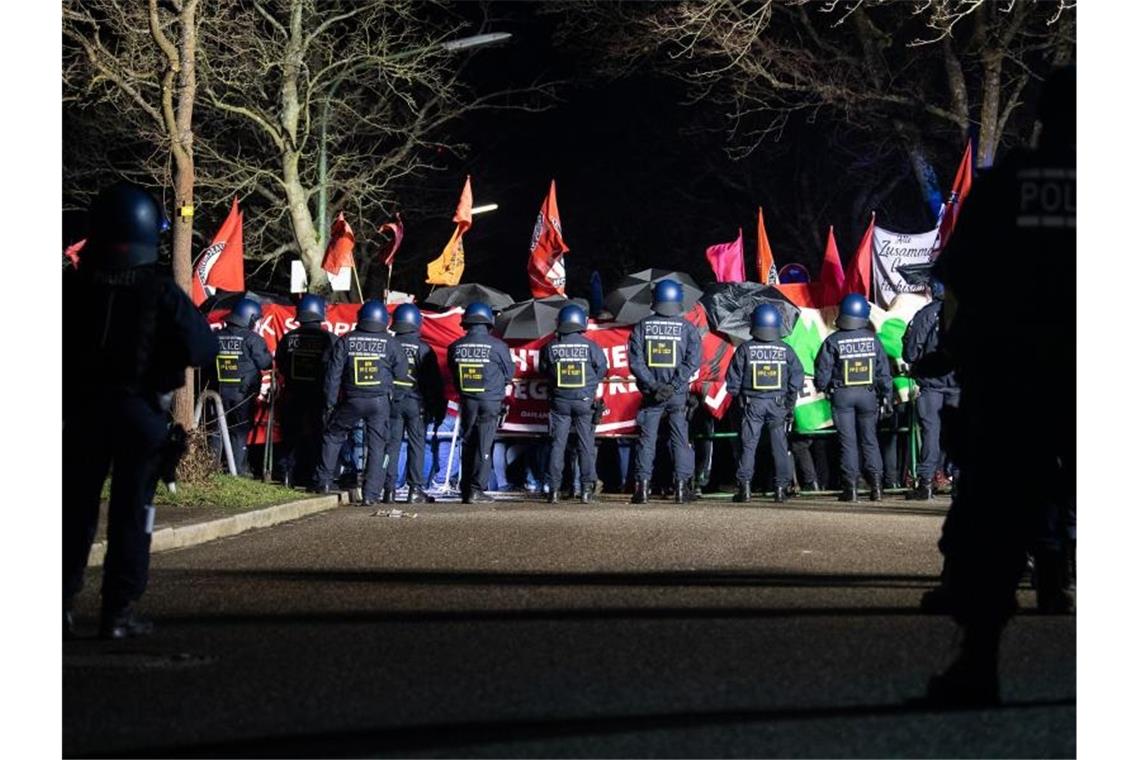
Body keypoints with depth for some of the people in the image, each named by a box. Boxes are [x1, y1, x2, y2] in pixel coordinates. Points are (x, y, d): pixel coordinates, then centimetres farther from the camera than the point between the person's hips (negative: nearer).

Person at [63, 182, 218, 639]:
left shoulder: (73, 287, -4)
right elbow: (203, 348, -11)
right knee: (131, 511, 5)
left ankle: (61, 604, 10)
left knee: (75, 508, 12)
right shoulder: (160, 292, -11)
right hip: (142, 410, -2)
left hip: (81, 409, 2)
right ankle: (118, 613, 5)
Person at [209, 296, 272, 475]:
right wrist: (270, 357, 11)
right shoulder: (252, 339, -12)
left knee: (217, 429, 12)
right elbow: (265, 363, -9)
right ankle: (238, 469, 3)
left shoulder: (216, 337, 3)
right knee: (240, 431, 4)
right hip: (243, 393, -3)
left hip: (219, 391, 3)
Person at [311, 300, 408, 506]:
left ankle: (323, 482, 18)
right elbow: (401, 374, 4)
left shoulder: (346, 341, 0)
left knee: (333, 436, 19)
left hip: (351, 400, 1)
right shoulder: (390, 344, -2)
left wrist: (330, 402, 7)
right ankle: (371, 494, 1)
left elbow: (333, 374, 1)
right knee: (376, 446, 4)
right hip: (379, 402, 0)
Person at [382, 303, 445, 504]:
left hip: (392, 401, 2)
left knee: (392, 444, 4)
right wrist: (438, 409, 5)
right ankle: (415, 490, -1)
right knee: (416, 445, 2)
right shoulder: (423, 349, -3)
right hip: (416, 402, -2)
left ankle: (389, 489, 1)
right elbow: (434, 381, -1)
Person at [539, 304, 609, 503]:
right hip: (585, 401, -1)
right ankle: (587, 489, 4)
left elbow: (543, 370, 8)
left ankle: (554, 489, 1)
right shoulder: (590, 346, -8)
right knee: (586, 444, 6)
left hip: (560, 401, 1)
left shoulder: (551, 347, -5)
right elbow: (602, 369, 3)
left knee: (557, 444, 5)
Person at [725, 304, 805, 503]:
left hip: (751, 404, -1)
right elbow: (797, 377, 2)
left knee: (748, 445, 2)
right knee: (779, 445, 8)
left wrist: (738, 399, 10)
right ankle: (781, 487, 7)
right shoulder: (786, 350, 0)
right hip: (778, 403, 1)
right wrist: (790, 402, 10)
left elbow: (733, 381, -2)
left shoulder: (744, 349, -5)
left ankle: (744, 487, -4)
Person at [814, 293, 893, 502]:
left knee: (847, 441, 3)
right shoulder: (872, 338, -1)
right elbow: (883, 369, 3)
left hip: (842, 396, -2)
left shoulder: (833, 341, -9)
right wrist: (886, 395, 12)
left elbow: (822, 370, -5)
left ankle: (850, 488, 1)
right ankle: (876, 483, 1)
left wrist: (823, 388, 15)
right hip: (868, 394, 2)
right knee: (869, 439, 10)